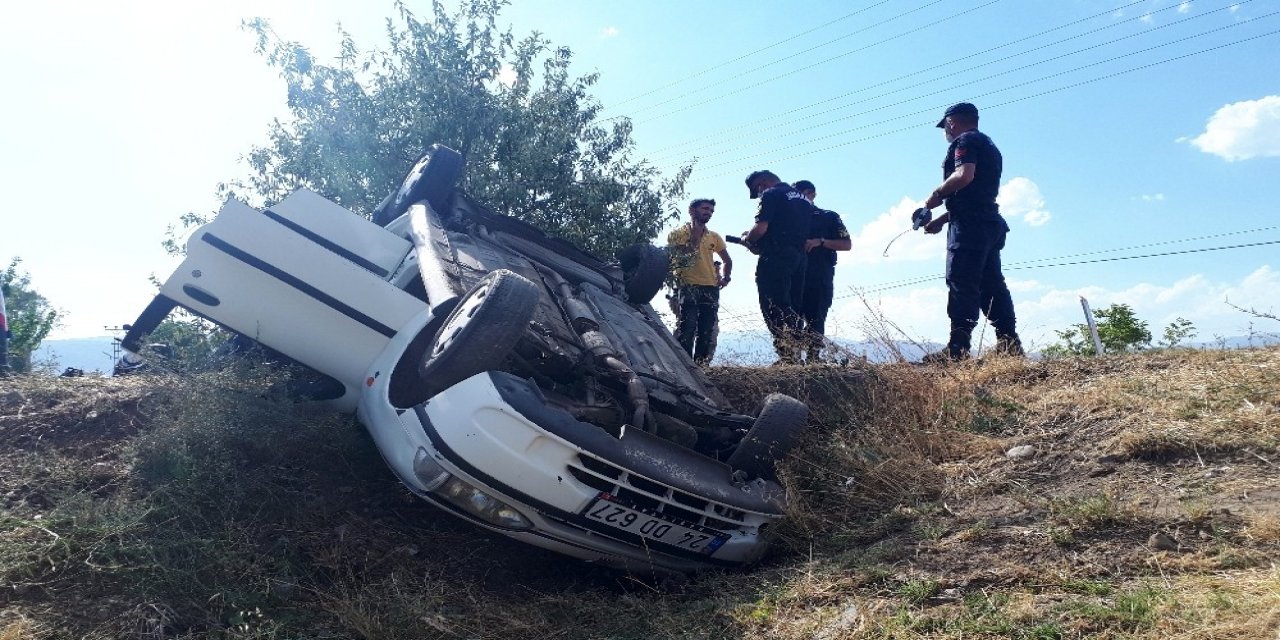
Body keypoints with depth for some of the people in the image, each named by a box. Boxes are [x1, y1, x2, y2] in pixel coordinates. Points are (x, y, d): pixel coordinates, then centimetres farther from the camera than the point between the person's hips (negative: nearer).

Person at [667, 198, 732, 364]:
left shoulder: (714, 237, 14)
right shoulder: (677, 234, 3)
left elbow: (727, 260, 24)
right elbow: (671, 259, 0)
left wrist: (726, 277, 10)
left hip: (711, 289, 4)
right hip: (687, 287, -4)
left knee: (707, 331, 4)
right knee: (686, 328, -12)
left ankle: (701, 364, 10)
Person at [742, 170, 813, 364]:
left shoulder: (771, 195, -4)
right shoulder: (804, 199, 22)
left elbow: (761, 228, -16)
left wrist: (747, 239, 6)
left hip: (775, 259, -8)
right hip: (798, 258, 9)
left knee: (774, 310, -10)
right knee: (792, 309, 11)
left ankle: (787, 357, -18)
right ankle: (795, 356, 10)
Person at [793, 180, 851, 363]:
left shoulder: (829, 217, 10)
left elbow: (847, 244, 3)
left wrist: (821, 242, -10)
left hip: (820, 280, -3)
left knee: (815, 321, -7)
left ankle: (812, 359, -6)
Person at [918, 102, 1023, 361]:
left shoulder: (965, 141, -2)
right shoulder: (989, 146, 28)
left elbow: (964, 175, -20)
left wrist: (935, 197, -6)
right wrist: (942, 219, 26)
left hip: (970, 224, -10)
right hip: (990, 222, 10)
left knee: (961, 284, -14)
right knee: (991, 284, 9)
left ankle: (957, 348, -20)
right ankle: (1010, 343, 6)